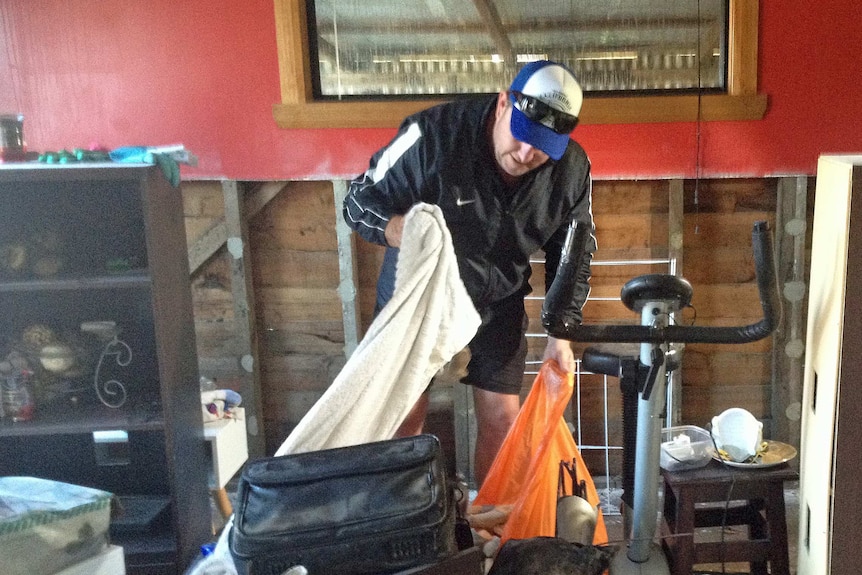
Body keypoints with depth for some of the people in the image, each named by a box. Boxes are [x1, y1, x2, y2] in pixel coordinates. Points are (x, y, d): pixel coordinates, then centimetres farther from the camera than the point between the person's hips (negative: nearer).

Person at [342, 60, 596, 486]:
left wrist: (561, 332, -11)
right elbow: (359, 201, -18)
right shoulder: (433, 134, -27)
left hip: (498, 307, 3)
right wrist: (402, 232, -40)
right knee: (403, 419, 2)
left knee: (502, 420, 6)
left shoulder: (571, 170, -15)